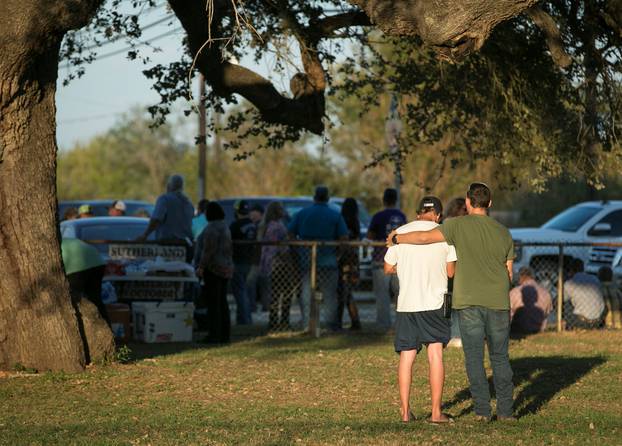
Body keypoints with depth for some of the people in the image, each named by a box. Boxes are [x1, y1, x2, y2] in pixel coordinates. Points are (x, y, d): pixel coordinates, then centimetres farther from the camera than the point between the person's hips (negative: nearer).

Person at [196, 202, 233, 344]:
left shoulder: (211, 228, -14)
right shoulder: (225, 227, 17)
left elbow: (209, 250, -19)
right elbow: (230, 249, 22)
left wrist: (201, 267, -16)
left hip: (214, 268, -9)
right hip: (226, 267, 9)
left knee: (213, 303, -8)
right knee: (222, 302, 12)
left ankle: (214, 335, -9)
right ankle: (225, 334, 14)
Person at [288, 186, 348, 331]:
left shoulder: (301, 214, 3)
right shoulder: (335, 215, -1)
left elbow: (290, 234, 0)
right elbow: (344, 238, -6)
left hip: (305, 260, 1)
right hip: (328, 261, -1)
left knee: (306, 294, 6)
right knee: (330, 295, 7)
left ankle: (306, 324, 3)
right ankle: (332, 324, 6)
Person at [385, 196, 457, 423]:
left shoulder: (400, 233, 3)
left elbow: (388, 268, 9)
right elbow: (451, 272, 2)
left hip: (406, 303, 2)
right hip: (434, 302, -2)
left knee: (406, 357, 8)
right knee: (435, 355, 1)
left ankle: (405, 411, 8)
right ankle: (436, 412, -2)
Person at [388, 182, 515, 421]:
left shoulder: (459, 225, -4)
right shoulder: (503, 232, 8)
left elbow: (425, 237, -10)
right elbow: (509, 273, 12)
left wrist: (396, 238, 5)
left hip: (469, 302, -3)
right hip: (498, 302, 3)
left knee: (474, 356, 2)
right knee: (500, 357, 10)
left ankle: (482, 409, -2)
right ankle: (505, 410, 8)